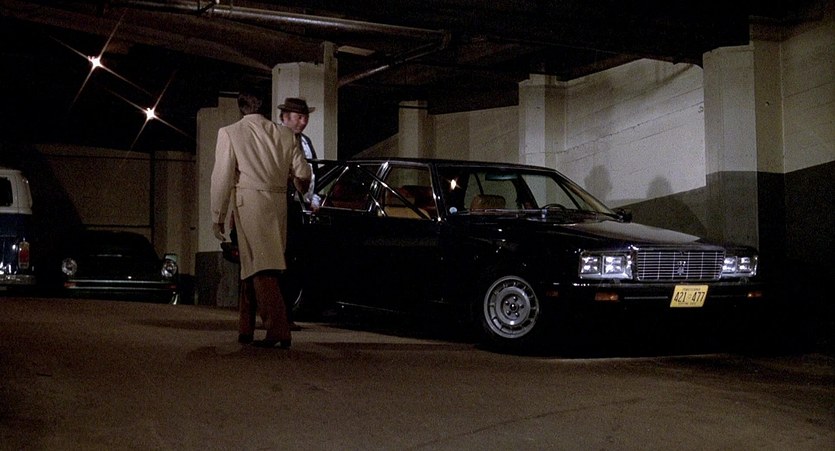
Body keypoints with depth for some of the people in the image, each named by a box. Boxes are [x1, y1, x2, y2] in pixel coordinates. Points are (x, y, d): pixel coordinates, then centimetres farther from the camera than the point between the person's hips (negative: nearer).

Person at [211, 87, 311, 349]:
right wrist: (301, 190, 33)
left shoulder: (229, 133, -1)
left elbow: (222, 177, -4)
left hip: (249, 203, -5)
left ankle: (279, 332, -18)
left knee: (261, 267, -8)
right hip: (278, 203, 5)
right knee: (251, 265, 15)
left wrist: (218, 216, 0)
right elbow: (303, 173, 10)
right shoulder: (285, 134, 10)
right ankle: (245, 329, 20)